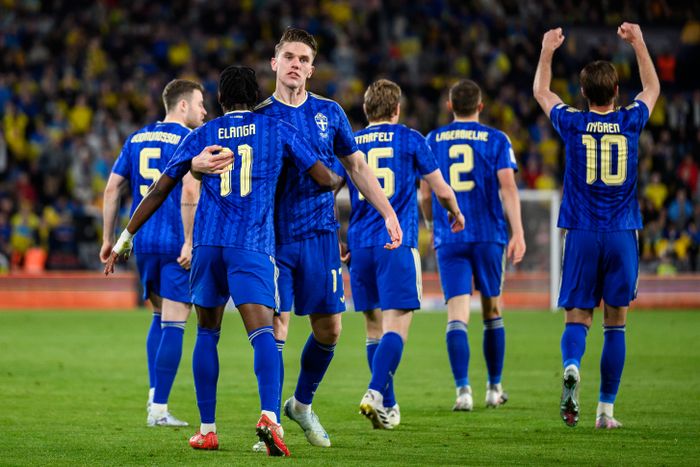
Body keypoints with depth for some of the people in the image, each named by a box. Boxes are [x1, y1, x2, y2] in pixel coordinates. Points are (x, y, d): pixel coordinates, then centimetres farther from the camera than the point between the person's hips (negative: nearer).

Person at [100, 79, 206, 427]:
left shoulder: (137, 139, 13)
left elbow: (112, 188, 12)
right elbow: (190, 191, -21)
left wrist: (108, 238, 16)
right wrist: (190, 241, -19)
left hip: (143, 242, 6)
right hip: (177, 245, -6)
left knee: (160, 316, 21)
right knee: (173, 324, -3)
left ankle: (154, 394, 10)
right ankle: (158, 409, -5)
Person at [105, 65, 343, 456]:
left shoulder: (202, 136, 15)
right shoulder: (277, 131, 11)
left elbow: (159, 191, 14)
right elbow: (325, 180, 11)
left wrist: (126, 237, 21)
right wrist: (339, 179, 36)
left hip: (207, 243, 2)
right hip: (252, 247, -2)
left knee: (207, 334, 16)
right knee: (263, 333, -13)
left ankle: (207, 429, 16)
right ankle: (270, 416, -36)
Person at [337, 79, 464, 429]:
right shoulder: (410, 139, 3)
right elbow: (441, 191, 5)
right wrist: (456, 213, 25)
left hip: (360, 246, 4)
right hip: (398, 244, -4)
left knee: (374, 328, 12)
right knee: (396, 326, -8)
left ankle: (388, 406, 16)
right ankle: (375, 393, -28)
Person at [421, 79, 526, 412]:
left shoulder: (432, 141, 8)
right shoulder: (496, 140, 3)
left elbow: (425, 194, 9)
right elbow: (508, 187, -7)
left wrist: (432, 225, 26)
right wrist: (518, 233, -10)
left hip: (448, 238, 0)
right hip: (488, 235, 0)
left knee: (457, 314, -6)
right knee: (492, 312, 15)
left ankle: (463, 390, -21)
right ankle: (494, 388, 23)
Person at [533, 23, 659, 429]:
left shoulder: (572, 123, -2)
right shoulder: (631, 122, -1)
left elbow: (541, 92, 18)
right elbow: (652, 88, 22)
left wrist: (548, 51, 30)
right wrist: (638, 42, 30)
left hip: (581, 234, 0)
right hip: (622, 234, 0)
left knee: (577, 317, 2)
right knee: (615, 324, 7)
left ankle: (572, 366, -31)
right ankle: (606, 409, 6)